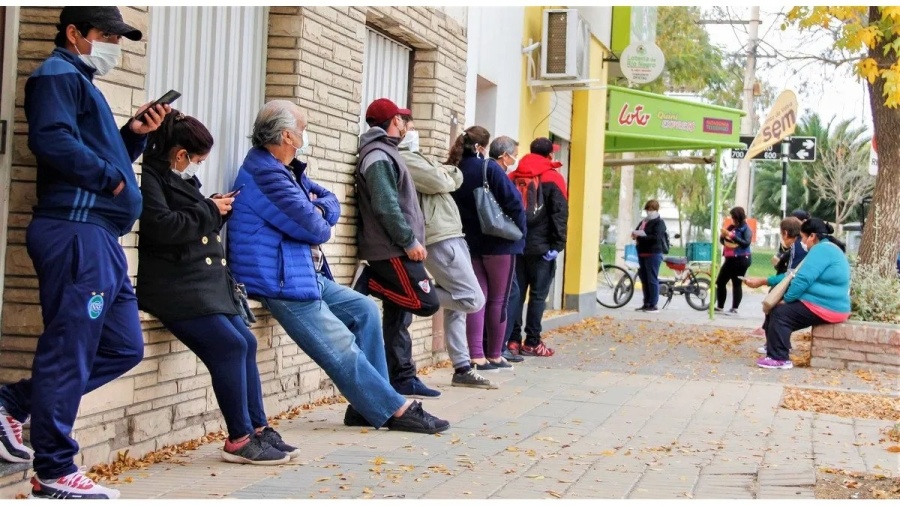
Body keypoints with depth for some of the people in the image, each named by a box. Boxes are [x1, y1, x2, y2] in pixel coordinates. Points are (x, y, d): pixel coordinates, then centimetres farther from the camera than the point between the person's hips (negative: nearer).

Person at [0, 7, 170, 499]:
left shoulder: (81, 83, 27)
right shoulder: (58, 74, -3)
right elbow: (53, 141, -21)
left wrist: (134, 134, 12)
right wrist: (112, 177, -11)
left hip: (99, 237, 10)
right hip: (76, 232, -10)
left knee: (124, 346, 11)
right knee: (69, 351, -7)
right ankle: (55, 472, -1)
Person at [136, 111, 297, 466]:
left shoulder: (179, 180, 20)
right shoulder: (151, 178, -9)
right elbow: (162, 226, -22)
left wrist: (216, 211, 8)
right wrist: (210, 211, -10)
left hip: (202, 283, 10)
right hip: (174, 287, -10)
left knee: (245, 342, 4)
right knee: (230, 344, -17)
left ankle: (256, 428, 9)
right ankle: (240, 440, -10)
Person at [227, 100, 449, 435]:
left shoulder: (286, 168, 14)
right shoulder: (265, 173, -20)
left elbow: (330, 203, 15)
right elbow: (314, 229, -21)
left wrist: (317, 209, -9)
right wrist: (321, 220, 4)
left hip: (307, 276, 11)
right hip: (282, 283, -11)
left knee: (364, 309, 12)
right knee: (344, 352, -8)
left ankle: (369, 403, 9)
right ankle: (396, 409, 1)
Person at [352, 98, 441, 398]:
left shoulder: (385, 153, 20)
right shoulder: (378, 156, -11)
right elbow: (386, 207, -21)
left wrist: (409, 241, 15)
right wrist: (410, 241, -19)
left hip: (394, 249, 10)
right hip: (392, 250, -10)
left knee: (398, 316, 9)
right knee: (426, 302, -13)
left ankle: (403, 379, 12)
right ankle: (370, 284, -5)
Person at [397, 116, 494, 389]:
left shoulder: (414, 158, 24)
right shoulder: (402, 159, -9)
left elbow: (456, 178, 17)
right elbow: (440, 182, -16)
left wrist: (447, 172, -5)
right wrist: (445, 175, 6)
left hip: (450, 237, 10)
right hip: (440, 240, -10)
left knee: (456, 305, 9)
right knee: (473, 300, -15)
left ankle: (462, 369, 12)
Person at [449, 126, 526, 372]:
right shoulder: (489, 168, -13)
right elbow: (513, 202, -15)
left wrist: (464, 233, 14)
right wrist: (519, 233, -2)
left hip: (469, 243, 5)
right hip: (499, 242, -5)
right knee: (498, 301, 6)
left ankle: (476, 356, -2)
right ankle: (494, 356, 12)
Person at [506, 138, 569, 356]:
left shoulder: (513, 177, 12)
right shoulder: (553, 179, -3)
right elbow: (560, 215, -10)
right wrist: (557, 245, -9)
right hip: (541, 247, -4)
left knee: (516, 293, 7)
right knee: (538, 295, 0)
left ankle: (513, 340, 3)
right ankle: (532, 343, -1)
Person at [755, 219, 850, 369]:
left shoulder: (821, 249, -15)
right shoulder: (830, 248, 20)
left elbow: (803, 279, -21)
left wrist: (787, 299, -7)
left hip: (823, 308, -11)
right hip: (831, 306, 11)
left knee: (780, 314, -12)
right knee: (781, 311, 13)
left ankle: (779, 358, -14)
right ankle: (777, 352, 12)